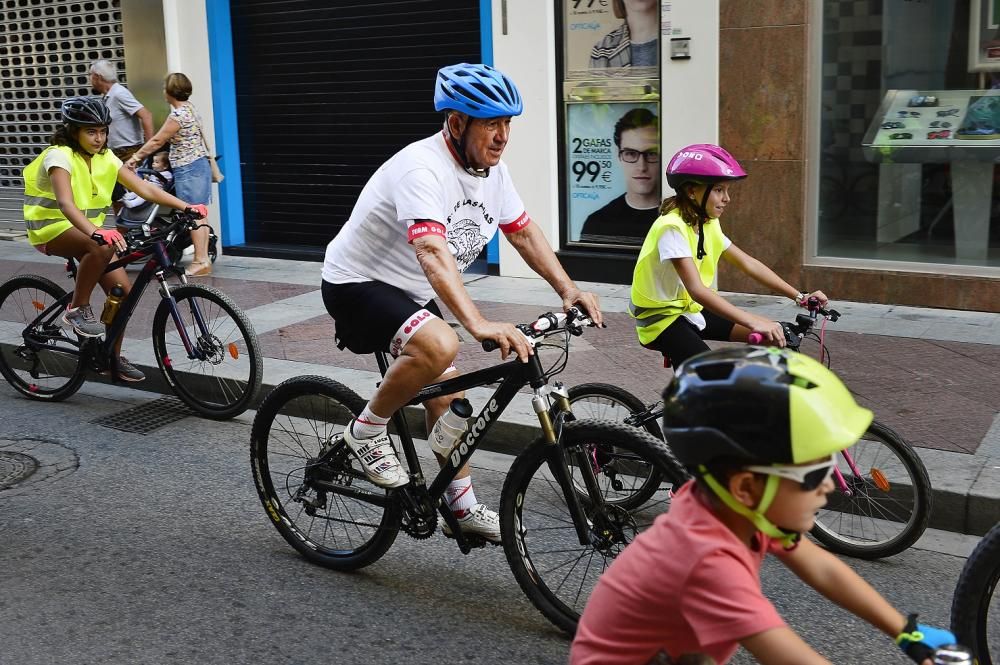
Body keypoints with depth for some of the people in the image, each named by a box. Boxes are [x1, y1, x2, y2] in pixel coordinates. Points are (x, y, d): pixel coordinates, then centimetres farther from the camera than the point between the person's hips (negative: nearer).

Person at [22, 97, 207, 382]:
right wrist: (96, 232, -54)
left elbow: (144, 188, -5)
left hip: (86, 229, 7)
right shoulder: (59, 156, -19)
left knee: (123, 291, -6)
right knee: (103, 247, -38)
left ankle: (113, 356, 12)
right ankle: (77, 309, -19)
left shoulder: (105, 158, 1)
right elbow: (65, 203, -36)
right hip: (52, 227, -7)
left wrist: (186, 207, -17)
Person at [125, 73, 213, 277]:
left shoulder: (178, 115, -16)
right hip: (200, 163, 9)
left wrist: (135, 157, -4)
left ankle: (201, 261, -4)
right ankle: (203, 257, 14)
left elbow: (157, 141, -12)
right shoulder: (189, 107, 13)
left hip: (187, 169, -9)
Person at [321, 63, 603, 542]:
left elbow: (524, 232, 6)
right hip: (358, 285, -9)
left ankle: (463, 508, 26)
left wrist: (568, 289, -7)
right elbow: (433, 254, -44)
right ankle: (366, 431, -11)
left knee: (448, 394, 11)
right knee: (439, 346, -34)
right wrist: (478, 324, -55)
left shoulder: (491, 169, -2)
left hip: (414, 293, 9)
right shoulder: (423, 169, -30)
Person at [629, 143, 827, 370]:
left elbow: (748, 263, 4)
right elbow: (697, 290, -35)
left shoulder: (708, 224, 3)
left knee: (772, 334, -3)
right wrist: (754, 322, -42)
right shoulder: (672, 227, -25)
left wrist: (800, 296, -4)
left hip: (691, 310, 9)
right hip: (663, 318, -8)